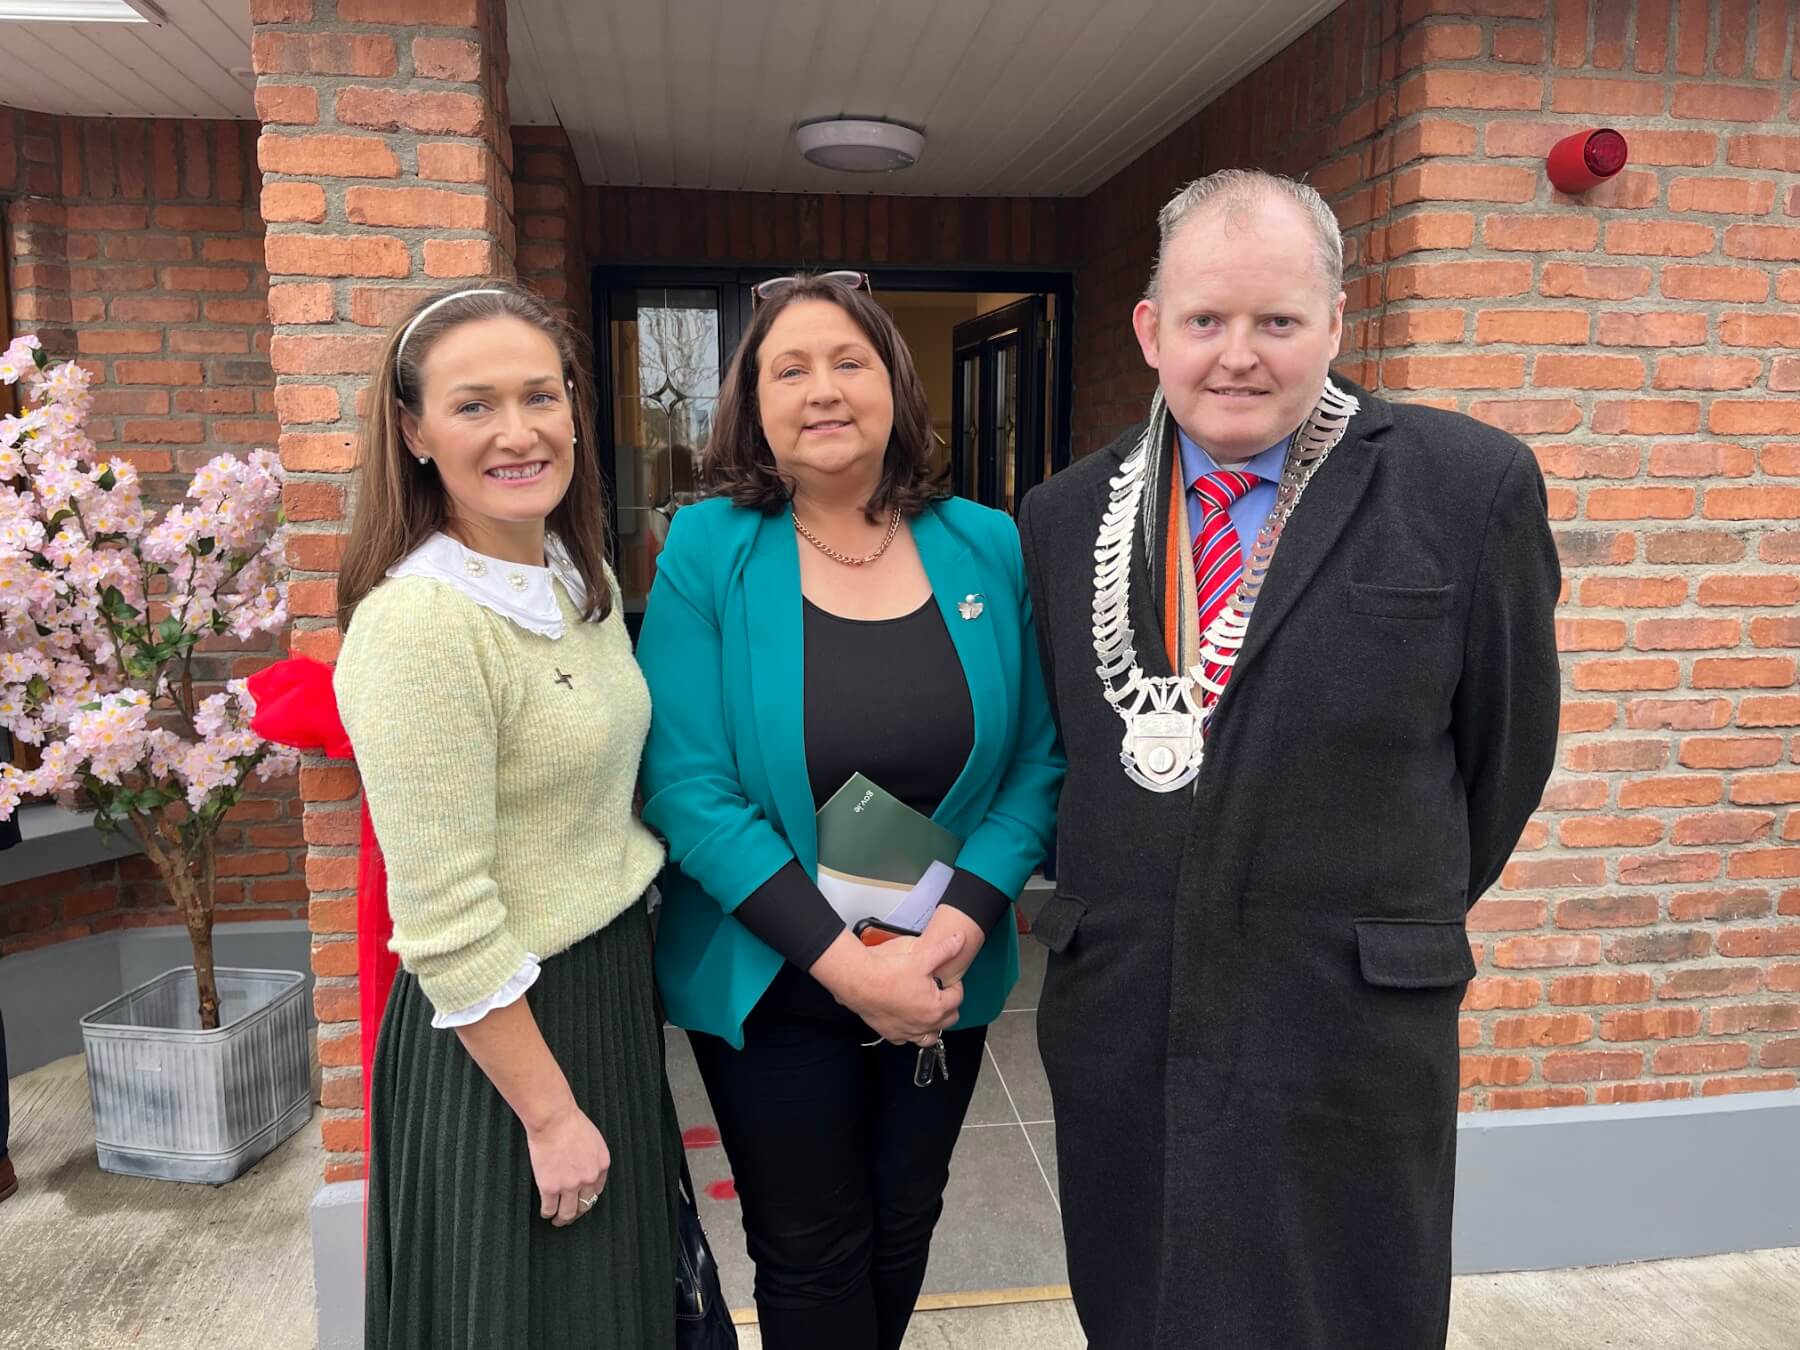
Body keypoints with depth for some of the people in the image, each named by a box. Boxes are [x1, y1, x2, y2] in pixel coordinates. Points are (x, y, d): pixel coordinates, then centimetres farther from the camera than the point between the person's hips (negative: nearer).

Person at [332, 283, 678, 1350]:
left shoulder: (584, 576, 2)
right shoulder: (420, 623, -24)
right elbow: (447, 924, -23)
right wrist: (550, 1111, -16)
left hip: (614, 986, 8)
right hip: (501, 1029, -8)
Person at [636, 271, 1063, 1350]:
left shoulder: (988, 547, -4)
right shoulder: (709, 551, -12)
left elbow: (1039, 756, -3)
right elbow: (689, 786, -16)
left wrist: (965, 917, -17)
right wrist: (845, 960, -21)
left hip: (946, 978, 3)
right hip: (771, 984, -3)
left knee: (904, 1231, 24)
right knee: (812, 1261, 14)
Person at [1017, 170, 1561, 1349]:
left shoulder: (1472, 486, -8)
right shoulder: (1065, 514, 2)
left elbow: (1507, 742, 2)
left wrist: (1404, 916, 12)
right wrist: (1109, 918, 12)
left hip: (1350, 1029, -3)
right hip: (1116, 1018, 3)